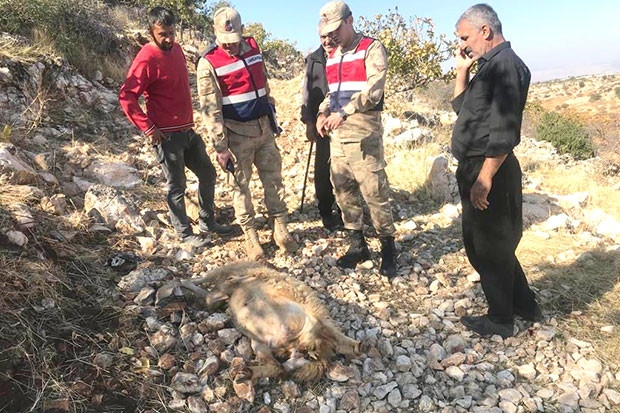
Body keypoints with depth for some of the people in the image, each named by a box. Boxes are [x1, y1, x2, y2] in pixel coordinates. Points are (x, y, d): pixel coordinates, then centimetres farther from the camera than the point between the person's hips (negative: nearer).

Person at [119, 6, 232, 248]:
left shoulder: (176, 49, 9)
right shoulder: (146, 60, -15)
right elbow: (126, 97, -18)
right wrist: (148, 129, -18)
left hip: (187, 130, 8)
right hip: (166, 135, -8)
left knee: (208, 174, 14)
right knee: (177, 186, 3)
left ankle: (207, 222, 31)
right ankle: (185, 233, 19)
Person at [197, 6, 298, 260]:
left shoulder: (253, 48, 5)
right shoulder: (208, 64, -13)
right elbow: (210, 110, -14)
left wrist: (272, 118, 18)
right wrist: (221, 147, -16)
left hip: (264, 127, 5)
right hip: (237, 133, -5)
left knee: (273, 178, 9)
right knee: (241, 185, 5)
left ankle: (280, 229, 22)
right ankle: (250, 237, 17)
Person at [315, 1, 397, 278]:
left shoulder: (372, 49, -3)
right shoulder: (332, 57, 18)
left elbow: (373, 90, -15)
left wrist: (342, 113, -22)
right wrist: (323, 113, 5)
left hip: (363, 131, -7)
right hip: (337, 133, 7)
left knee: (374, 191, -7)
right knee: (342, 190, 9)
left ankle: (388, 248, 8)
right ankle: (357, 244, 21)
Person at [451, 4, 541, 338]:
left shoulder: (505, 64, -15)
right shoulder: (490, 65, 16)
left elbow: (505, 131, -22)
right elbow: (461, 108, 24)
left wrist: (485, 178, -23)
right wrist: (462, 71, 14)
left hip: (490, 170, -10)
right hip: (475, 169, 10)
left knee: (490, 248, 2)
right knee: (478, 242, 20)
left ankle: (500, 320, 20)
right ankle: (524, 304, 34)